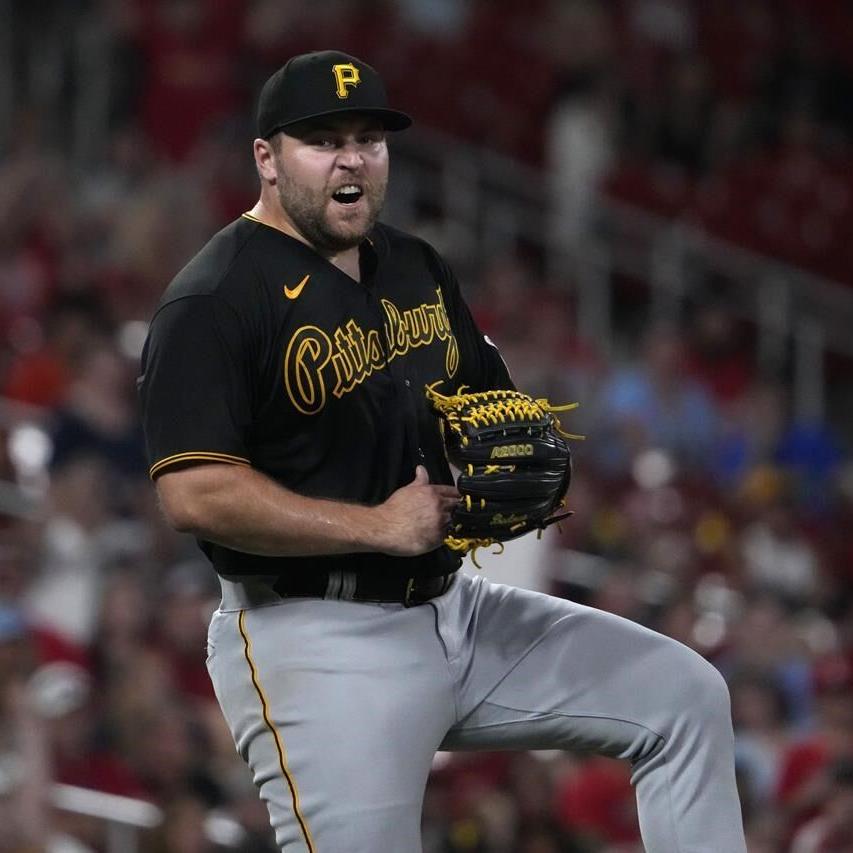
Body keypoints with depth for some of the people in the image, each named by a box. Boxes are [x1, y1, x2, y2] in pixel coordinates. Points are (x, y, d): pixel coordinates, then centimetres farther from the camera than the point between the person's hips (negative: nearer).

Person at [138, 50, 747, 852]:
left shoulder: (417, 269, 13)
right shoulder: (215, 299, -13)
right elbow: (196, 494, -22)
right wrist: (378, 526, -21)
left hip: (453, 605, 8)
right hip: (316, 638, -8)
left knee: (687, 697, 5)